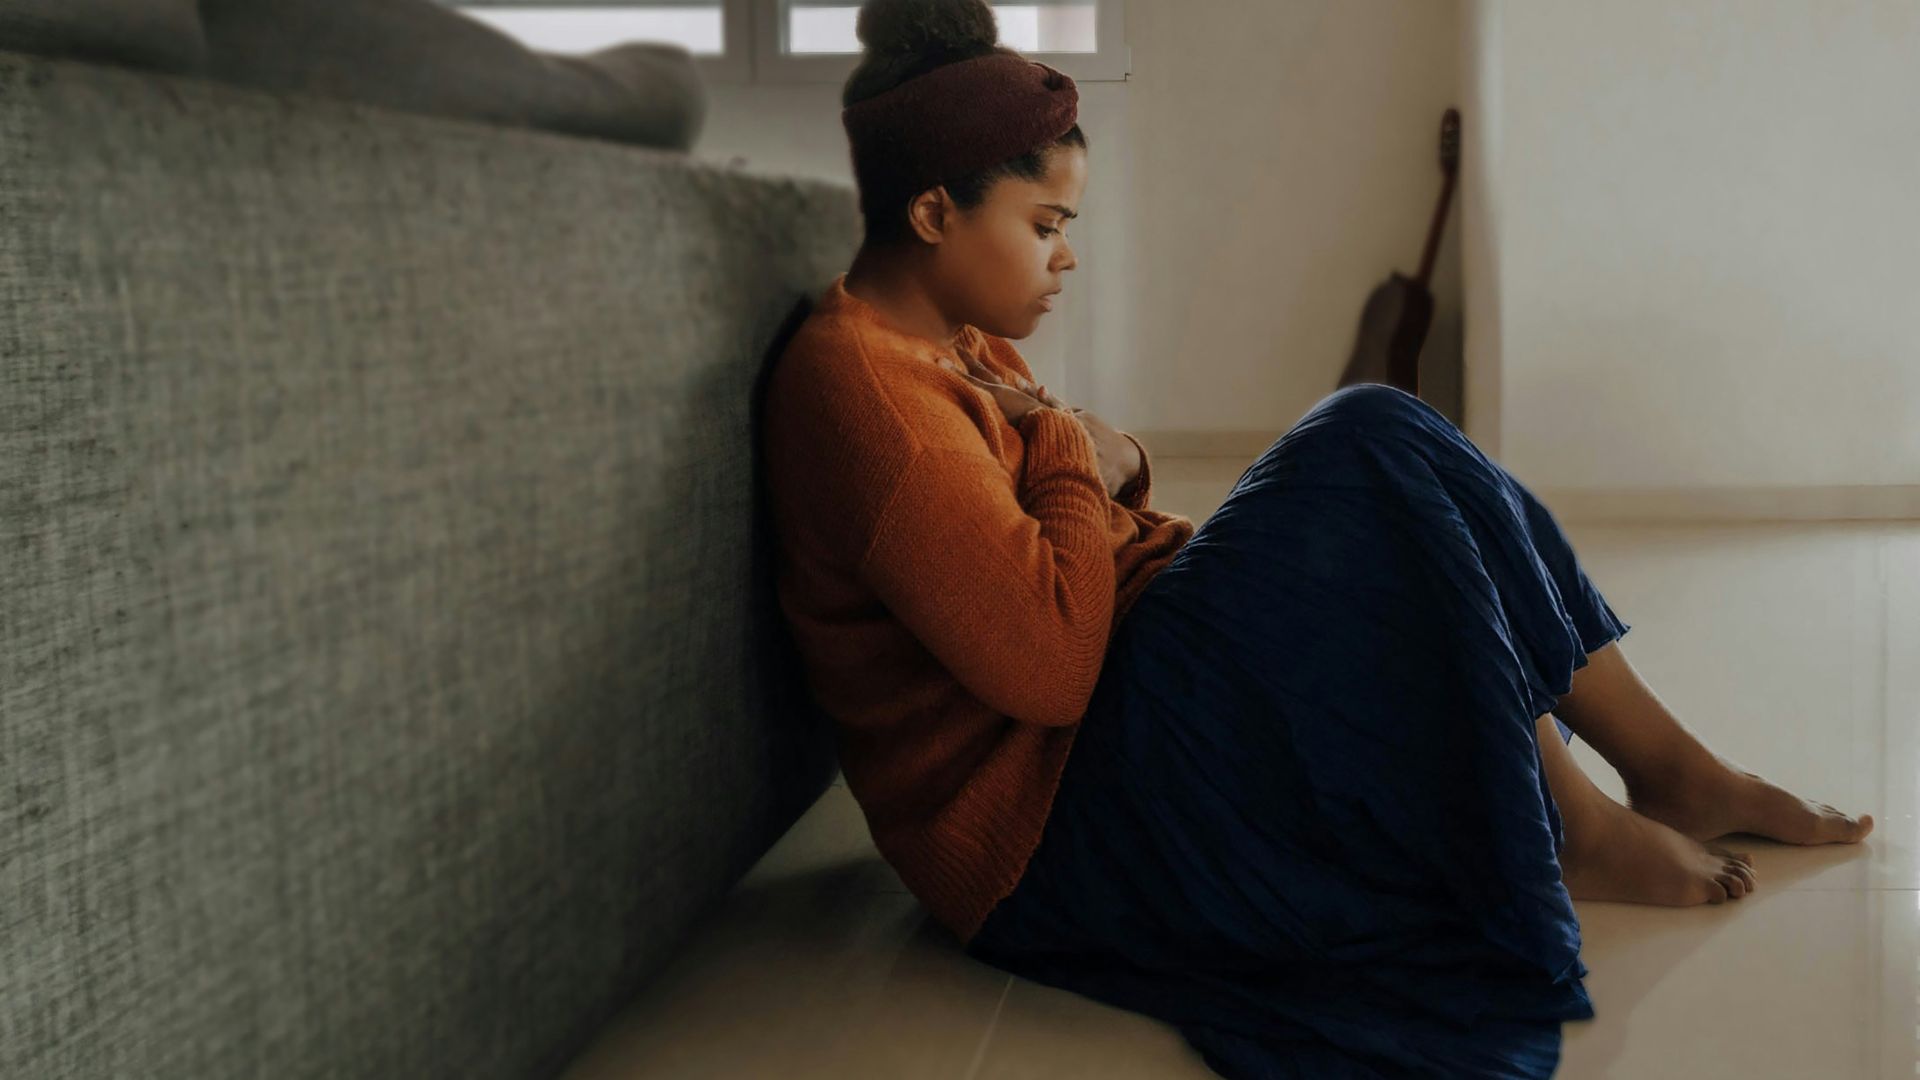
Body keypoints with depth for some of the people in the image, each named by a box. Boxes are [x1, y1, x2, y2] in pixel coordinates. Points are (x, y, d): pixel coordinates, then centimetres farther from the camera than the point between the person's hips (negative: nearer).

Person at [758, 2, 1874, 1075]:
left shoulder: (969, 350, 14)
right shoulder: (853, 380, -20)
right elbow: (1047, 663, -27)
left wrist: (1112, 462, -2)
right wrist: (1076, 455, -12)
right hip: (1051, 829, -11)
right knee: (1368, 448, -18)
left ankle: (1671, 763, 8)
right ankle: (1568, 832, -6)